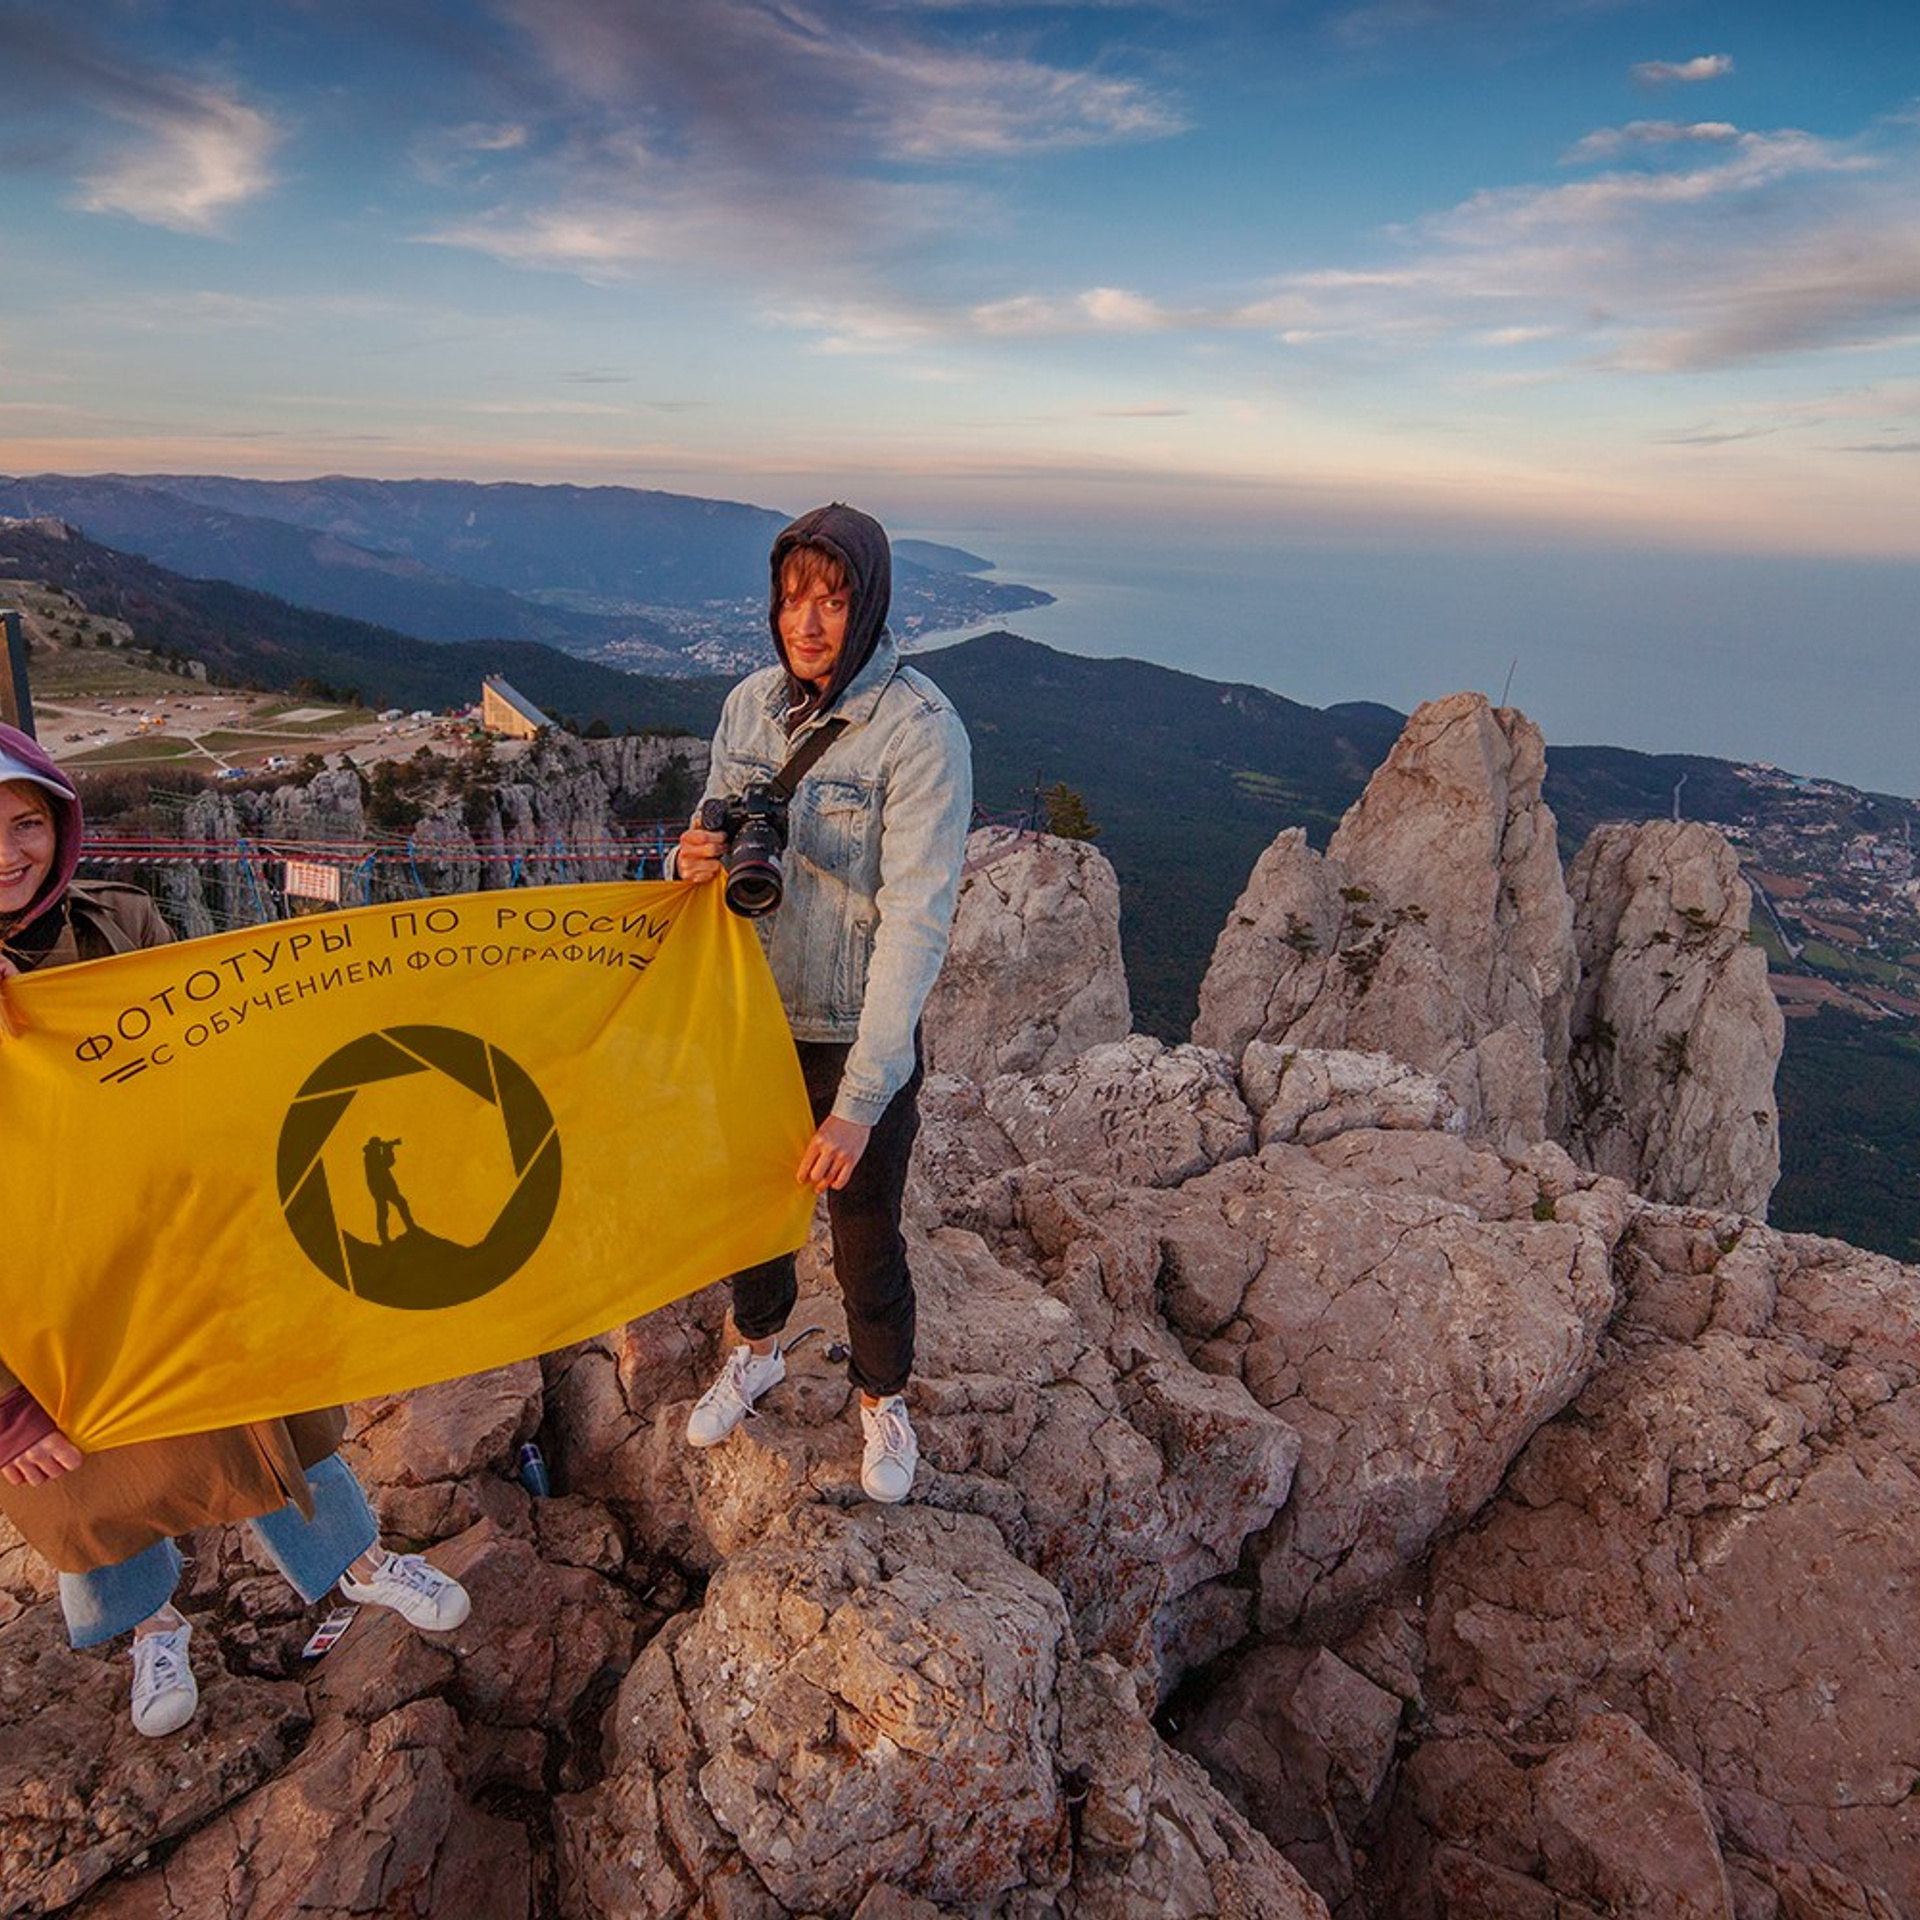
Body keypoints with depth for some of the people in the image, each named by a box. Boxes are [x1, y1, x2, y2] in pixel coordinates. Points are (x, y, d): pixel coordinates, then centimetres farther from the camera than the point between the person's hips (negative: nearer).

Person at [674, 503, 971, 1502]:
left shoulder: (921, 730, -21)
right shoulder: (751, 701, -2)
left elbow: (917, 923, -25)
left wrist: (860, 1100, -29)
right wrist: (700, 857, -16)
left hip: (860, 1040, -5)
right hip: (752, 1016, 5)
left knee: (866, 1239, 13)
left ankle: (883, 1398, 43)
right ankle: (758, 1352, 54)